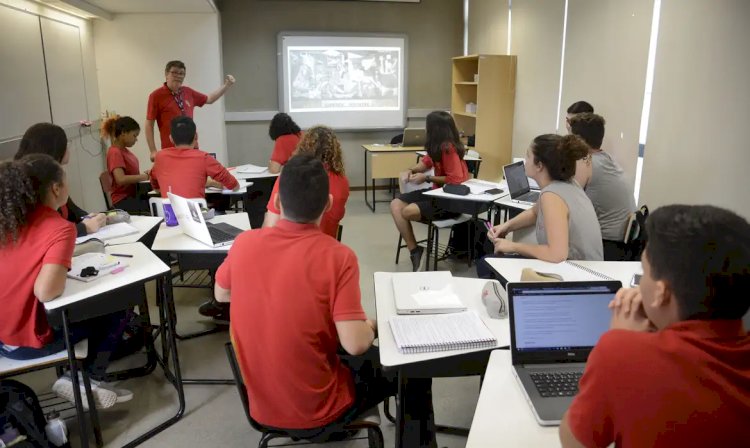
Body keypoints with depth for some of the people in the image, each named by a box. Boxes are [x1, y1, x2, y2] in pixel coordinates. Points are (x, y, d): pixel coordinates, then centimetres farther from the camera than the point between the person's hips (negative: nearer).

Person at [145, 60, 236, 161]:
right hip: (170, 150, -5)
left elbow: (209, 99, 25)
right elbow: (149, 124, -5)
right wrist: (153, 151, -10)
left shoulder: (188, 92, 8)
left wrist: (227, 85, 17)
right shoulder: (156, 96, -5)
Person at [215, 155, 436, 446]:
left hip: (261, 407, 5)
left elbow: (221, 294, 9)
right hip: (319, 413, -5)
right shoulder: (337, 256, -23)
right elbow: (356, 344, -25)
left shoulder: (244, 243, -10)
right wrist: (371, 326, -4)